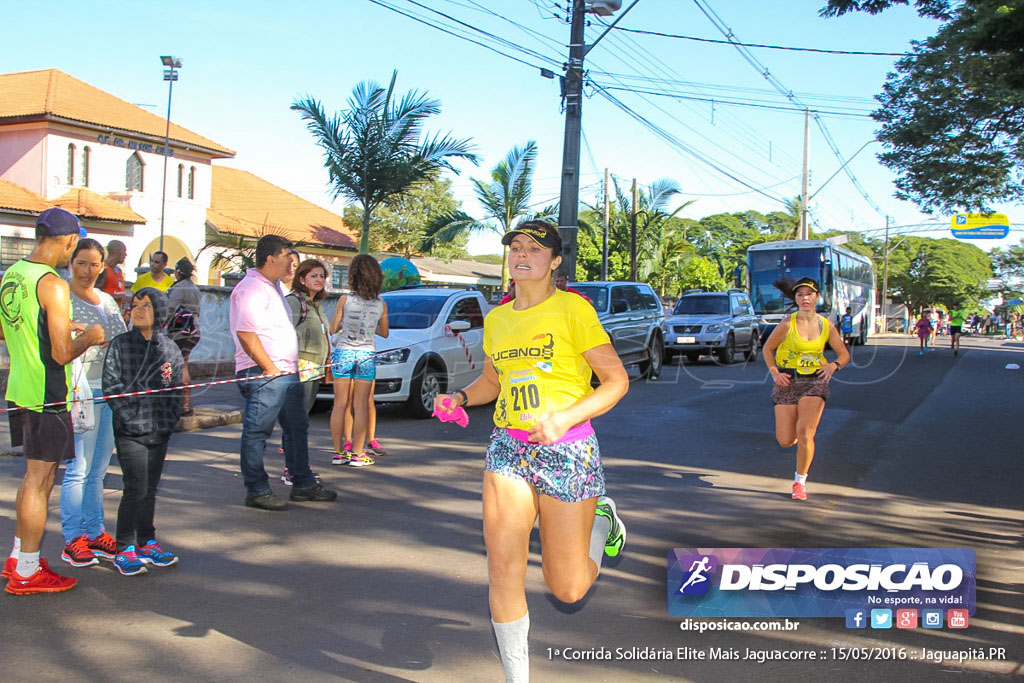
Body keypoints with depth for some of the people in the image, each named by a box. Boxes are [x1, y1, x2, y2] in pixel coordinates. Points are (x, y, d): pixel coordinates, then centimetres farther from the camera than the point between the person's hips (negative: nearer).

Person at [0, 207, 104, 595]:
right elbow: (63, 354, -22)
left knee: (35, 476, 21)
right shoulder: (53, 285, -19)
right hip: (47, 393, -9)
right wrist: (87, 338, -3)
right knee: (39, 480, 2)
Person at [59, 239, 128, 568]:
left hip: (112, 391, 7)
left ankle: (95, 532, 19)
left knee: (98, 470, 11)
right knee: (78, 469, -5)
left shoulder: (108, 300, 17)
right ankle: (73, 540, 3)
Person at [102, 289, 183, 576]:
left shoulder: (170, 349, 7)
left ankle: (147, 542, 23)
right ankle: (125, 549, 4)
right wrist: (132, 418, -13)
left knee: (150, 488, 12)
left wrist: (168, 421, -2)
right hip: (130, 432, -3)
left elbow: (176, 390, 10)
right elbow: (111, 387, -5)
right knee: (135, 488, -7)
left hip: (160, 433, 3)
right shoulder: (120, 345, 0)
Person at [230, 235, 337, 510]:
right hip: (263, 375, -11)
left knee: (297, 427, 15)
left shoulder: (272, 286, 18)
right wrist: (270, 368, -20)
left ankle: (303, 485, 24)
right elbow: (245, 333, -23)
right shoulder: (251, 289, -15)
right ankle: (257, 492, 6)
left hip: (287, 372, 11)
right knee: (257, 432, -2)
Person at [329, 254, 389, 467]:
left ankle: (338, 452, 10)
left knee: (340, 405, 6)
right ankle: (357, 454, 5)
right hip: (366, 355, 0)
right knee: (361, 406, 4)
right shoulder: (381, 304, 0)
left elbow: (333, 329, 1)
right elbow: (384, 333, 11)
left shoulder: (345, 300, -5)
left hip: (343, 353, 0)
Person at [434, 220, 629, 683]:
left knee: (567, 589, 3)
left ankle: (602, 521, 35)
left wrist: (565, 418, -21)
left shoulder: (573, 309, -7)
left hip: (567, 452, -4)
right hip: (508, 449, 4)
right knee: (503, 568, -7)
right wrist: (460, 397, 2)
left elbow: (617, 380, -8)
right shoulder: (496, 319, 10)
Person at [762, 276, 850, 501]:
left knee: (804, 433, -14)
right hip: (787, 381, -1)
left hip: (815, 382, 1)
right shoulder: (787, 324, -6)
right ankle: (803, 436, 37)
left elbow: (844, 354, 10)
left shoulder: (827, 326, 2)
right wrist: (774, 372, -9)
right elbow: (768, 348, 5)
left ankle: (800, 481, 7)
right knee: (785, 441, -2)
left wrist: (833, 365, -11)